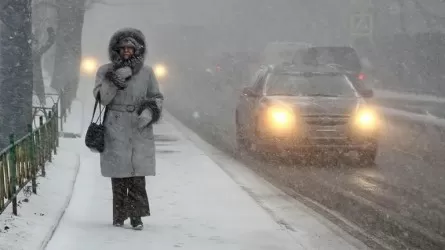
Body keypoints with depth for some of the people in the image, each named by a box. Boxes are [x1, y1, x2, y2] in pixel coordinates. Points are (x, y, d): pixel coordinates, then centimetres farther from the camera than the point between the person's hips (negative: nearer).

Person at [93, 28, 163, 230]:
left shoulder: (146, 72, 8)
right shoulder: (106, 71, 6)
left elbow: (157, 98, 13)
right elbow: (101, 98, -5)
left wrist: (149, 112, -6)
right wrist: (116, 79, -16)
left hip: (140, 130, 1)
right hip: (115, 130, 0)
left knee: (138, 175, -6)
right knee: (119, 175, -1)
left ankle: (136, 216, -2)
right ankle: (119, 216, 7)